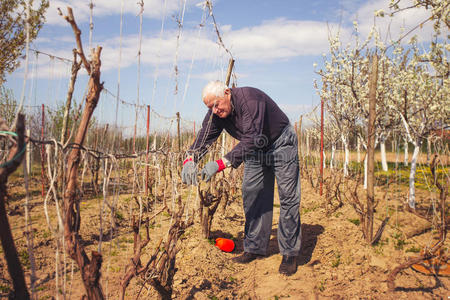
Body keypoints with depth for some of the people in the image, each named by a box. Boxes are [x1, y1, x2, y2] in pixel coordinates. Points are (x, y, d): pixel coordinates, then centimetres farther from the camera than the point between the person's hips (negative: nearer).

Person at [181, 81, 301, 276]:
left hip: (281, 146, -7)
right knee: (252, 195, 3)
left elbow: (251, 140, -42)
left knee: (288, 198, -8)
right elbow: (204, 137, -12)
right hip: (256, 150, 7)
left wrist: (221, 164, -49)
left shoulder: (251, 99, -35)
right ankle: (255, 248, 12)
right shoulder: (216, 113, -12)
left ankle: (290, 254, 0)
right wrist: (190, 159, -32)